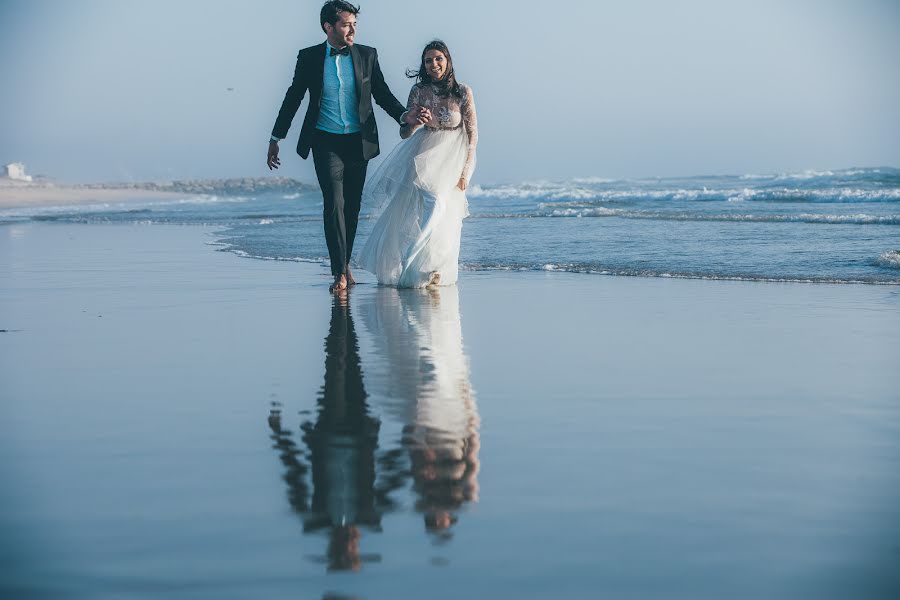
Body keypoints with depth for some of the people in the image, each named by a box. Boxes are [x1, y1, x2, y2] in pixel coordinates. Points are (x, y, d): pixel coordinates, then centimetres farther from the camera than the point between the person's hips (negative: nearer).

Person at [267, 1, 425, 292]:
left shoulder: (367, 55, 1)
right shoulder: (309, 58, -2)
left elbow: (383, 95, 6)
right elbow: (293, 99, 5)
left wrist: (405, 116, -13)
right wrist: (275, 139, 8)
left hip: (358, 142, 2)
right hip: (326, 142, -2)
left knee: (352, 206, 9)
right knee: (334, 203, -12)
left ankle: (345, 262, 26)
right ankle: (340, 272, -10)